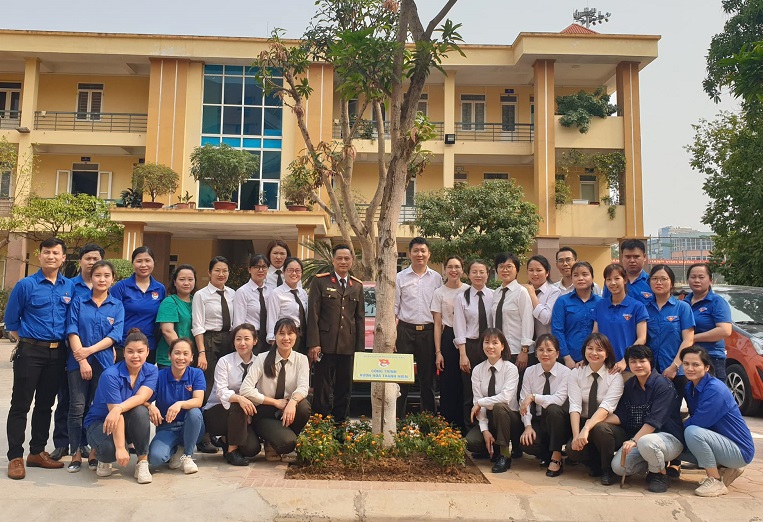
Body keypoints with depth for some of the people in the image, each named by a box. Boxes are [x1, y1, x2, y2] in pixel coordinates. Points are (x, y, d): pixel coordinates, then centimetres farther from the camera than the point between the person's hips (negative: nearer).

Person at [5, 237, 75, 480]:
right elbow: (10, 321, 2)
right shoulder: (26, 285, -5)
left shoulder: (70, 287, 5)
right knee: (21, 405, 1)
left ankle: (37, 452, 24)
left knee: (45, 405, 12)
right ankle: (15, 457, 9)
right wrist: (26, 342, 6)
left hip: (57, 354, 4)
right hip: (30, 352, -3)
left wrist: (66, 346, 6)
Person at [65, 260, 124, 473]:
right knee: (77, 407, -1)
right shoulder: (78, 302, 5)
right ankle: (76, 454, 9)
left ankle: (95, 452, 14)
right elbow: (72, 331, -3)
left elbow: (115, 335, -4)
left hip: (104, 361, 1)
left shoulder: (117, 306, 6)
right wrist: (82, 360, -13)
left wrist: (90, 350, -15)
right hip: (77, 361, 0)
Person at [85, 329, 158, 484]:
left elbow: (141, 397, -26)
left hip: (129, 425, 3)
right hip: (100, 422, -3)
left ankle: (143, 462, -16)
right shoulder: (111, 375, -23)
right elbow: (116, 413, -30)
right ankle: (104, 459, 5)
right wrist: (120, 448, -36)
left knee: (140, 411, -32)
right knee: (110, 448, -36)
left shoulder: (151, 371, -8)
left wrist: (119, 408, -46)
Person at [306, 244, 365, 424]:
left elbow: (360, 318, 12)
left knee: (345, 389, 9)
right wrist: (313, 343, -11)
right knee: (322, 389, 3)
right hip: (325, 344, -3)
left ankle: (340, 423, 21)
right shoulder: (320, 281, 1)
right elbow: (313, 314, -4)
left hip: (348, 346, 4)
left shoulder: (357, 286, 13)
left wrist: (360, 348, 6)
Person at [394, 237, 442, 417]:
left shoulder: (436, 278, 6)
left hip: (428, 332, 1)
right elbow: (393, 308, 2)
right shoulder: (400, 277, 3)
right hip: (405, 330, -1)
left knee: (428, 378, 9)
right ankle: (398, 418, 12)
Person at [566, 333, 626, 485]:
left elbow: (606, 407, -23)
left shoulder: (615, 376, -9)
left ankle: (608, 470, -7)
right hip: (585, 423, 2)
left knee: (600, 428, -35)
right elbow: (575, 406, -12)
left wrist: (586, 429, -37)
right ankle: (595, 465, 9)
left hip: (609, 426, -2)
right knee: (572, 449, -26)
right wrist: (576, 435, -27)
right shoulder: (576, 373, -1)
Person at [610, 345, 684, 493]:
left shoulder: (663, 385, -13)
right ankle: (656, 463, 11)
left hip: (670, 438, -6)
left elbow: (654, 420, -21)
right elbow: (620, 416, 2)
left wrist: (634, 440, -30)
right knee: (618, 467, -16)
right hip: (639, 437, 6)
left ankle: (661, 474, -7)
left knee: (646, 442, -39)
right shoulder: (629, 385, 8)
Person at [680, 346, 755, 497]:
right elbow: (694, 418, 9)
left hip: (740, 451, -9)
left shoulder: (715, 389, -24)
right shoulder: (690, 388, 2)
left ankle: (716, 482, -13)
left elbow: (698, 423, -25)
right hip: (721, 443, 9)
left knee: (692, 432, -31)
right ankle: (724, 469, 12)